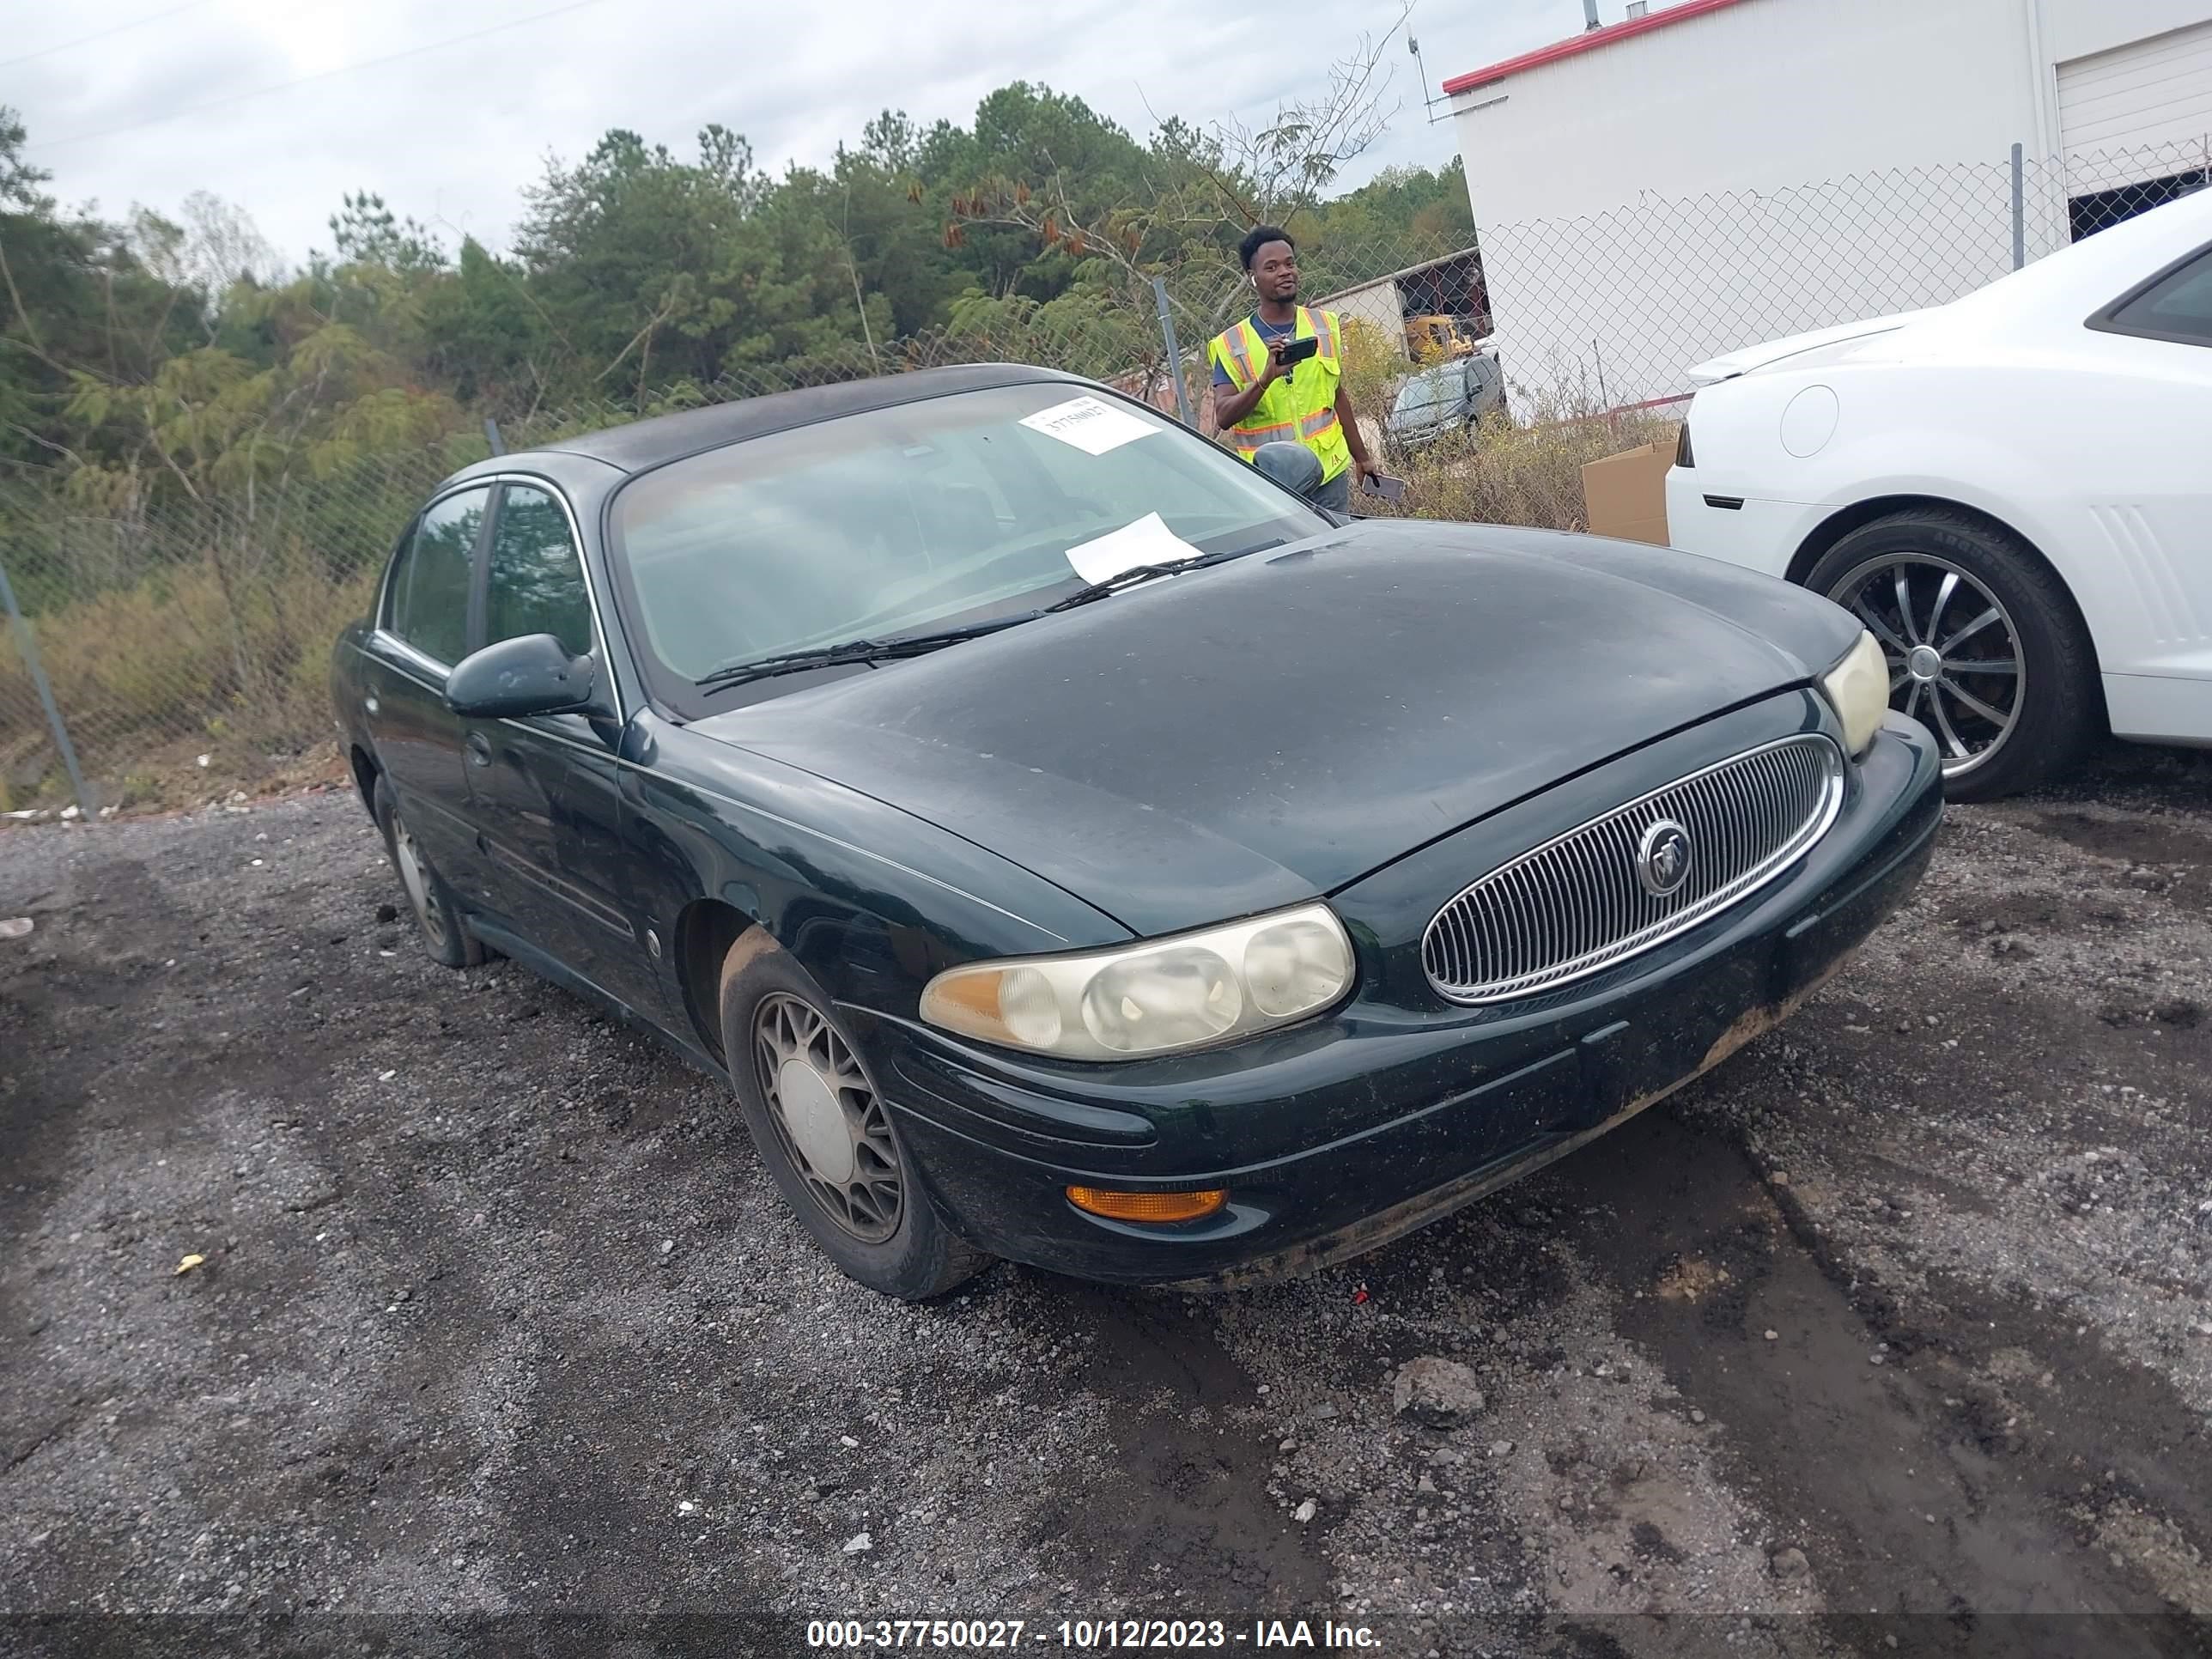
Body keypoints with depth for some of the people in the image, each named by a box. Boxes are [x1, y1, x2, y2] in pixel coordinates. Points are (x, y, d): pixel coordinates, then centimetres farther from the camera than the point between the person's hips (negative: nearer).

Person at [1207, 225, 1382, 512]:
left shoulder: (1325, 325, 10)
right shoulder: (1231, 345, -3)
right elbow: (1223, 417, -13)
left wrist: (1361, 458, 25)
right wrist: (1266, 378, -28)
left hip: (1330, 474, 3)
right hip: (1268, 485, -3)